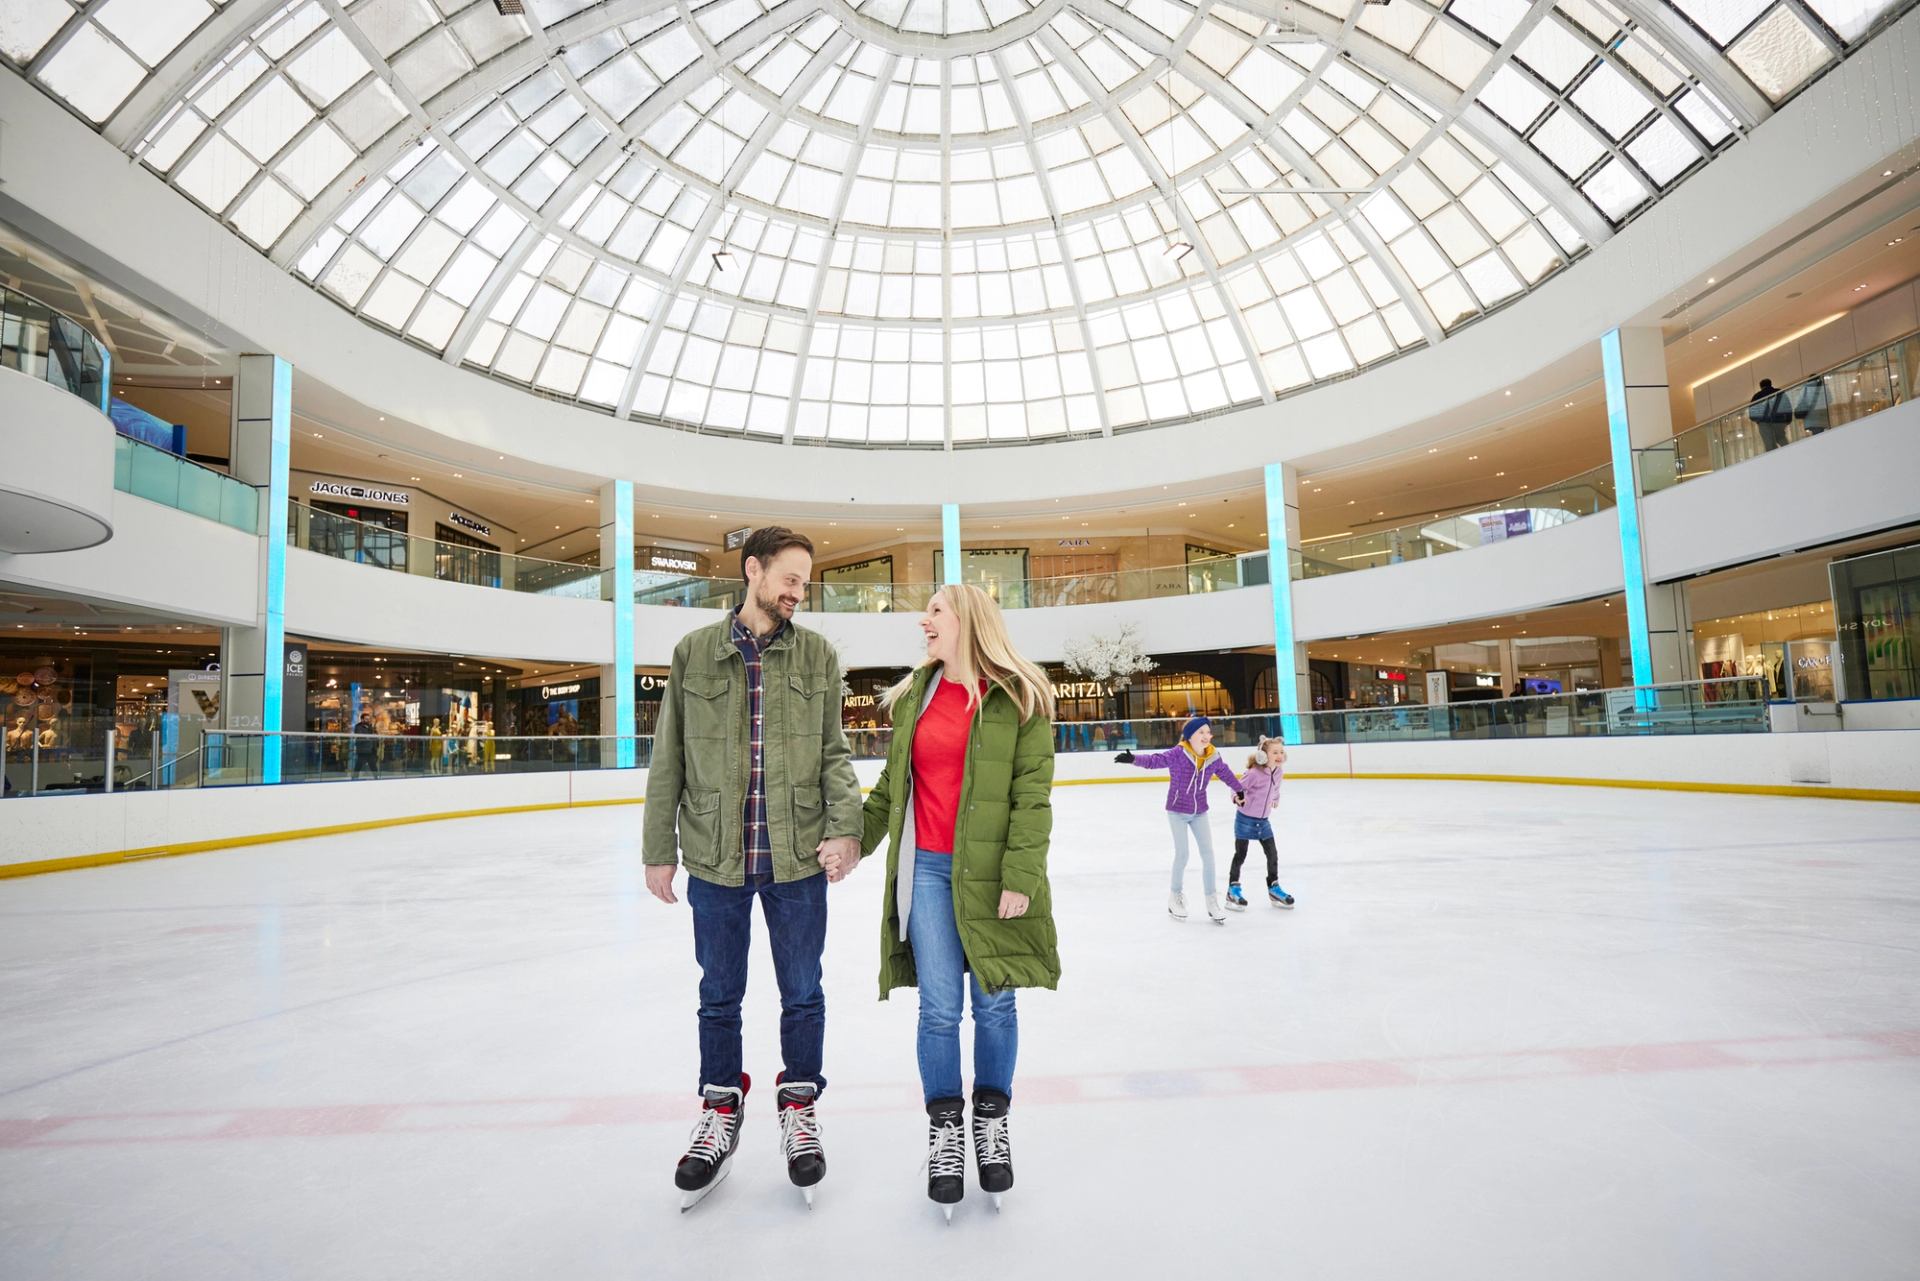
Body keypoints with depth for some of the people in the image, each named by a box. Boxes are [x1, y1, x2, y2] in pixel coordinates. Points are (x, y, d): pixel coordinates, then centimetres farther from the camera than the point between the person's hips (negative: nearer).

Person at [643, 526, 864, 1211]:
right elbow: (669, 759, 3)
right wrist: (658, 850, 4)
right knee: (719, 996, 17)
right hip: (715, 861, 0)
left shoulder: (817, 655, 2)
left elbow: (834, 753, 2)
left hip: (798, 860, 0)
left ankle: (798, 1108, 35)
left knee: (803, 994, 13)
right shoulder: (695, 652, 0)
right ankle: (721, 1113, 37)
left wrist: (845, 827, -12)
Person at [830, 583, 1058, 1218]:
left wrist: (1021, 875, -13)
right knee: (939, 1009, 6)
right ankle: (944, 1131, 25)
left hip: (990, 873, -3)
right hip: (926, 869, 3)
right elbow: (892, 783, 14)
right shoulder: (915, 695, 10)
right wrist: (855, 839, 7)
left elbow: (1032, 795, -8)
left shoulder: (1017, 697, -5)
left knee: (994, 1004, 9)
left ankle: (992, 1121, 31)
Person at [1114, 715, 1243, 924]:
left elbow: (1225, 773, 12)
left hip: (1199, 812, 4)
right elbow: (1154, 760, -24)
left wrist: (1239, 790, 21)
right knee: (1182, 855, -1)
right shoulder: (1178, 754, -20)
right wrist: (1133, 759, -39)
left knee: (1208, 853, 3)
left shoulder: (1213, 757, -6)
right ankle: (1176, 896, 23)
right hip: (1177, 811, -4)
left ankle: (1211, 900, 16)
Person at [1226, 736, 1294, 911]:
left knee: (1273, 854, 9)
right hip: (1246, 819, -6)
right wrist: (1238, 798, -37)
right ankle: (1233, 890, 22)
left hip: (1263, 821, 6)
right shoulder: (1254, 773, -24)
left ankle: (1274, 889, 28)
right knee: (1240, 855, 6)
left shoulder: (1277, 772, -4)